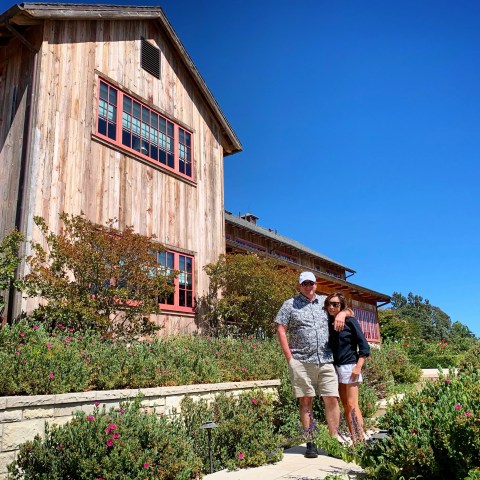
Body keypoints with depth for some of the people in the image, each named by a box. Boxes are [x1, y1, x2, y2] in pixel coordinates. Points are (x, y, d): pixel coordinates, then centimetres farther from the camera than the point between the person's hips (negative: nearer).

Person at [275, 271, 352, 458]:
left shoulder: (325, 301, 17)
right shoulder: (290, 304, 8)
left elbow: (349, 311, 26)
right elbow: (280, 331, 3)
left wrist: (342, 313, 0)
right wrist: (289, 358, -4)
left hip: (326, 361, 2)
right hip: (301, 362, -2)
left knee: (332, 399, -3)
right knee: (305, 401, 2)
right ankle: (310, 443, 12)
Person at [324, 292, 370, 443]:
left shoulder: (350, 321, -6)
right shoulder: (328, 322, 9)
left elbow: (364, 345, -8)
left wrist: (358, 366, -15)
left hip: (349, 366, -6)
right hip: (336, 367, 6)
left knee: (352, 405, -10)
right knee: (345, 406, 8)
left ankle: (361, 441, -7)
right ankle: (354, 440, 14)